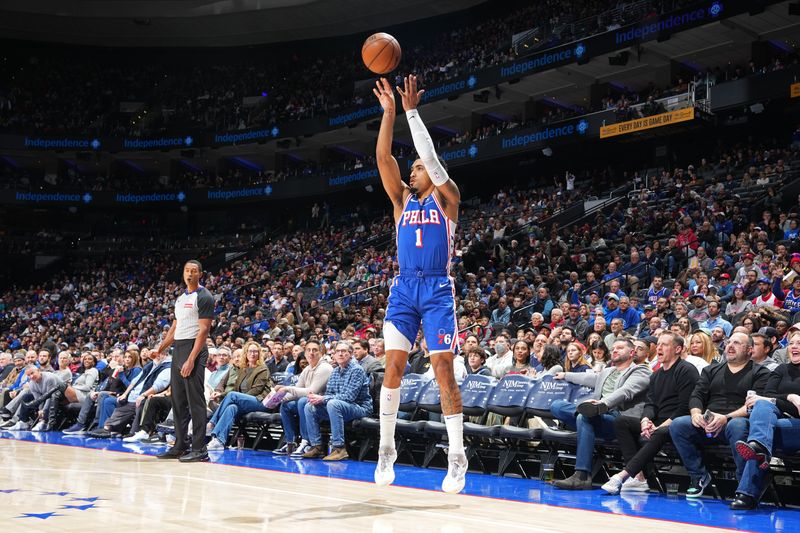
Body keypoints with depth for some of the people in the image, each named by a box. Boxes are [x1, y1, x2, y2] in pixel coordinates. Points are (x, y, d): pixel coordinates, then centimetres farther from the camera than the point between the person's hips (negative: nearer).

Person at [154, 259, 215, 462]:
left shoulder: (204, 297, -8)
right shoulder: (180, 299, 18)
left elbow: (203, 330, -15)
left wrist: (191, 359, -22)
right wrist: (159, 349, 15)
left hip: (193, 349, -9)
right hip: (178, 348, 9)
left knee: (195, 400, -9)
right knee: (178, 400, 11)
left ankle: (199, 449, -7)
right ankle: (181, 446, 18)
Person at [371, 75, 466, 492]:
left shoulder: (446, 197, 5)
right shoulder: (402, 199, 15)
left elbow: (431, 157, -9)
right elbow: (383, 157, 3)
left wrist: (412, 111, -7)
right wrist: (389, 112, -4)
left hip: (437, 289, -4)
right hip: (404, 288, 4)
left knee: (443, 368, -7)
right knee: (393, 366, -3)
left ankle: (457, 457, -2)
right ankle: (386, 448, 6)